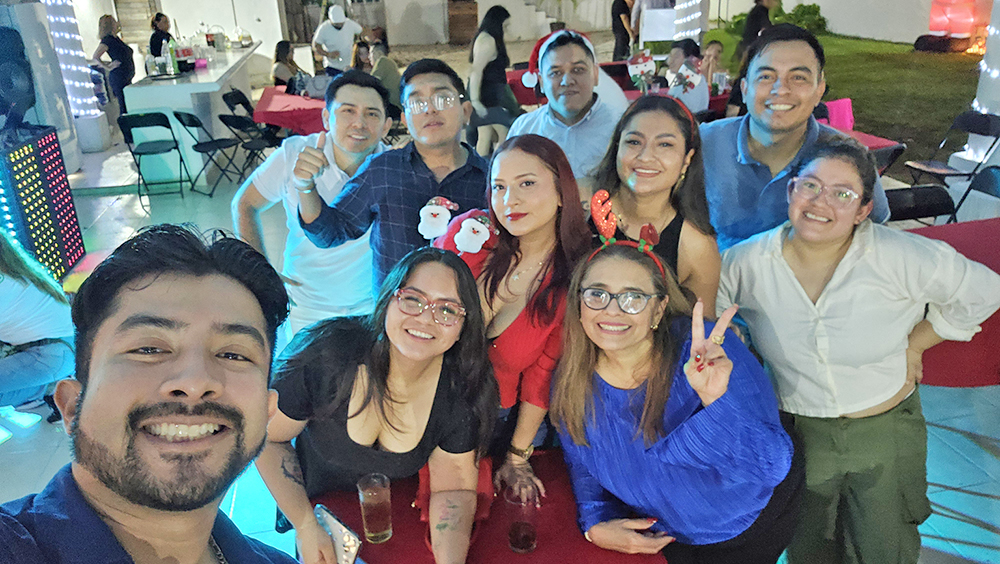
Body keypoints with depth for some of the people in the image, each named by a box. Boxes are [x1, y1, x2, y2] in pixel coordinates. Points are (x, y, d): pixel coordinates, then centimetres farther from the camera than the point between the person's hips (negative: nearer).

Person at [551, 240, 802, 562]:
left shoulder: (710, 353, -30)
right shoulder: (572, 386, -16)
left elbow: (771, 466, -34)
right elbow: (583, 464, 2)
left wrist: (717, 402, -49)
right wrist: (595, 525, -14)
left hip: (750, 522, -2)